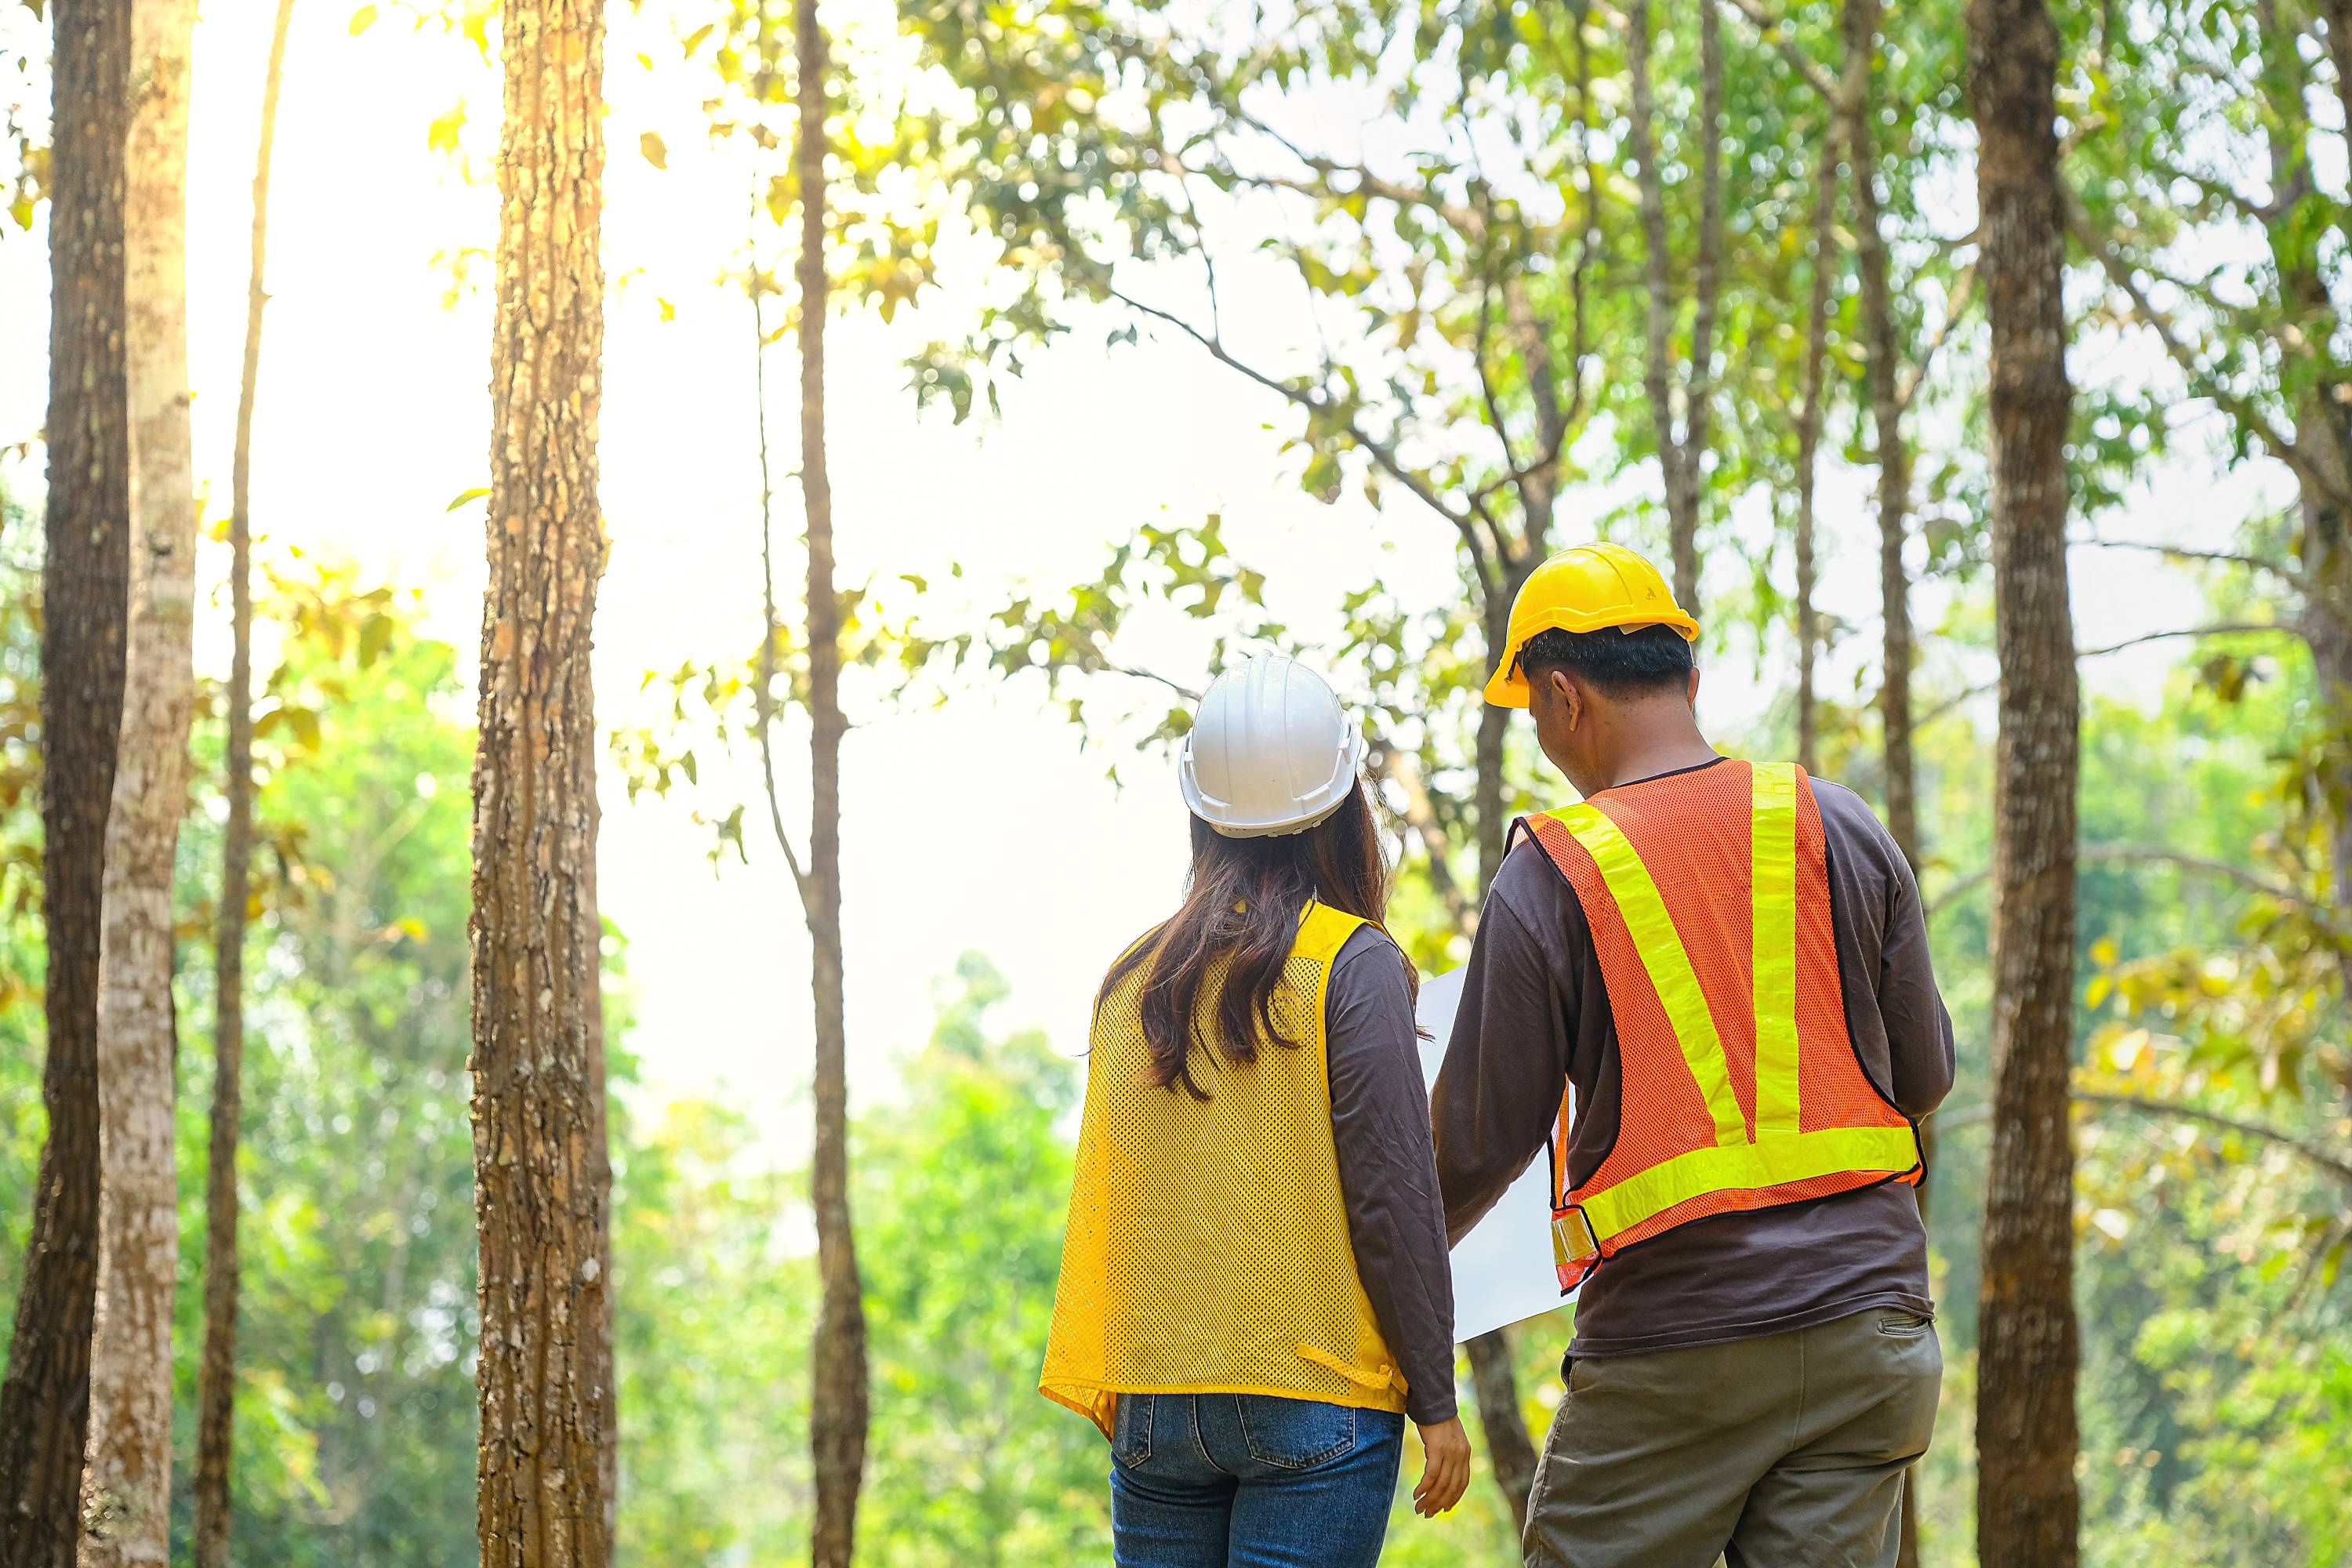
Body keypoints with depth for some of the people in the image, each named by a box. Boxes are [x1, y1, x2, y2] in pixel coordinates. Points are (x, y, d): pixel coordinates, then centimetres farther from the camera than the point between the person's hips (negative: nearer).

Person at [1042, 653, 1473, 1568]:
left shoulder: (1132, 977, 9)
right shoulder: (1353, 966, -6)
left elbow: (1100, 1207, 13)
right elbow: (1392, 1196, -8)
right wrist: (1436, 1402, -3)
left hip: (1151, 1405, 5)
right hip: (1313, 1395, -5)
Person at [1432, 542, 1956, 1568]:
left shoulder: (1547, 877, -6)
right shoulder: (1837, 827, 4)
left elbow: (1484, 1139, -2)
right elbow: (1926, 1074, 10)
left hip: (1672, 1343, -3)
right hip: (1864, 1319, 4)